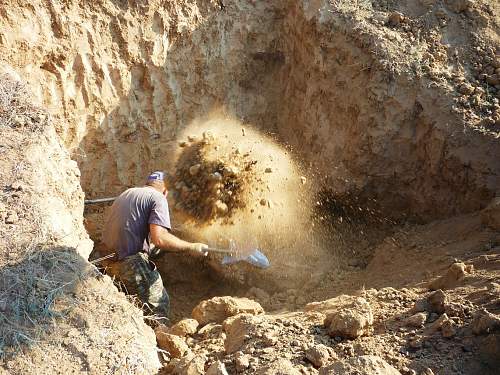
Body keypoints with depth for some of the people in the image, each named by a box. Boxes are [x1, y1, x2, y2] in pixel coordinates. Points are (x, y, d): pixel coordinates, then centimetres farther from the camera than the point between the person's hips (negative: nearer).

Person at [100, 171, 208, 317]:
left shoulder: (126, 193, 19)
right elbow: (159, 238, -20)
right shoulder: (158, 198, -5)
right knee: (160, 304, 4)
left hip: (108, 260, 8)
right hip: (130, 264, -8)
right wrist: (191, 248, -11)